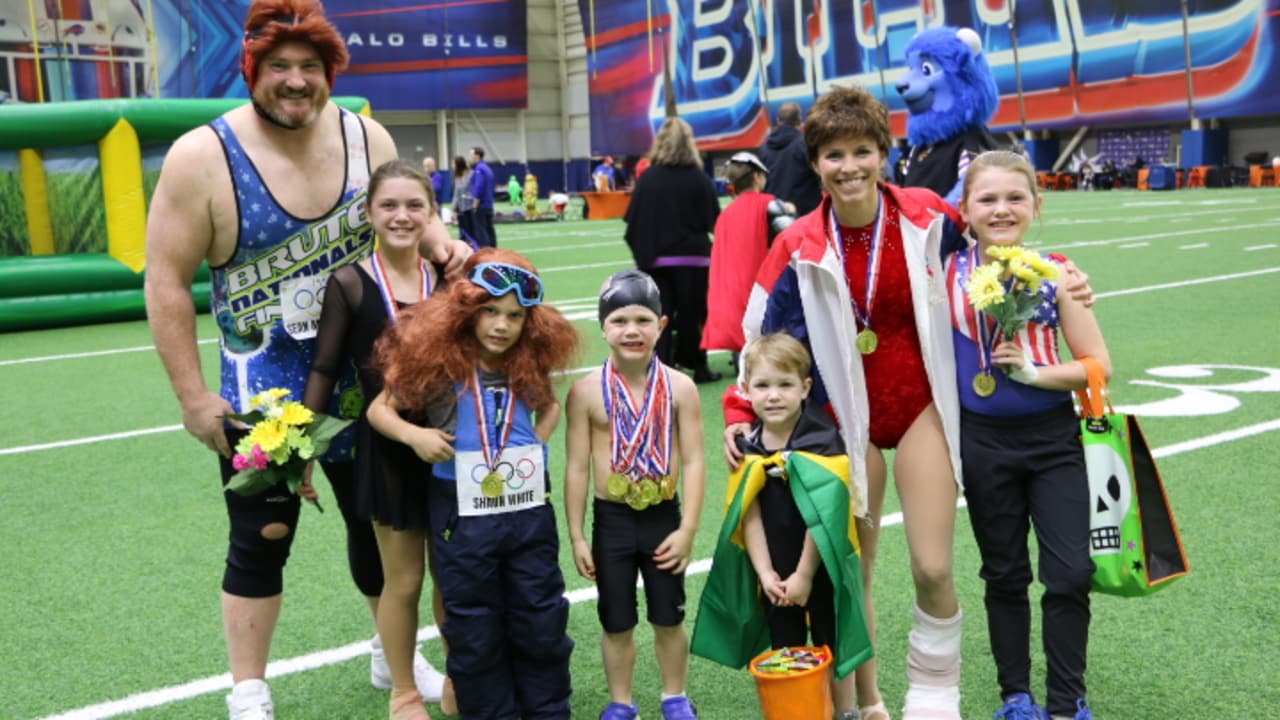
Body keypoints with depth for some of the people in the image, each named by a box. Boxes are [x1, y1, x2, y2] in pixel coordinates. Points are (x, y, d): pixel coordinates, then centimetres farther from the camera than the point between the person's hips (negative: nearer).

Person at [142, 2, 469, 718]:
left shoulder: (367, 137, -5)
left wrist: (438, 239, -14)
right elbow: (168, 283, -11)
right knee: (261, 539, 7)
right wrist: (194, 396, -12)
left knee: (381, 523, 17)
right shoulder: (203, 157, -15)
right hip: (263, 391, -3)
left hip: (364, 379, 4)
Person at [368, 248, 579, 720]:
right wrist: (414, 434, -20)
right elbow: (379, 409, -3)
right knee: (474, 628, 10)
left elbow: (550, 406, 20)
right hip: (463, 514, -3)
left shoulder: (528, 366, -1)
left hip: (529, 508, 3)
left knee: (541, 619, 14)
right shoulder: (438, 363, -11)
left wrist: (537, 441, 2)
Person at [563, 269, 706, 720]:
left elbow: (693, 462, -6)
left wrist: (687, 530, -9)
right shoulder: (587, 391, -9)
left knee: (669, 618, 15)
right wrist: (577, 537, -4)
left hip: (663, 517, 1)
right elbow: (577, 467, -5)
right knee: (617, 623, 13)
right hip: (611, 520, 0)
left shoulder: (679, 388, -7)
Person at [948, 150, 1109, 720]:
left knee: (1070, 575, 0)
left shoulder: (1055, 273, -5)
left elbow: (1098, 365, -5)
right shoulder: (949, 274, -5)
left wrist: (1032, 371, -16)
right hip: (984, 442, 0)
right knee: (1005, 575, 13)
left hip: (1054, 438, 0)